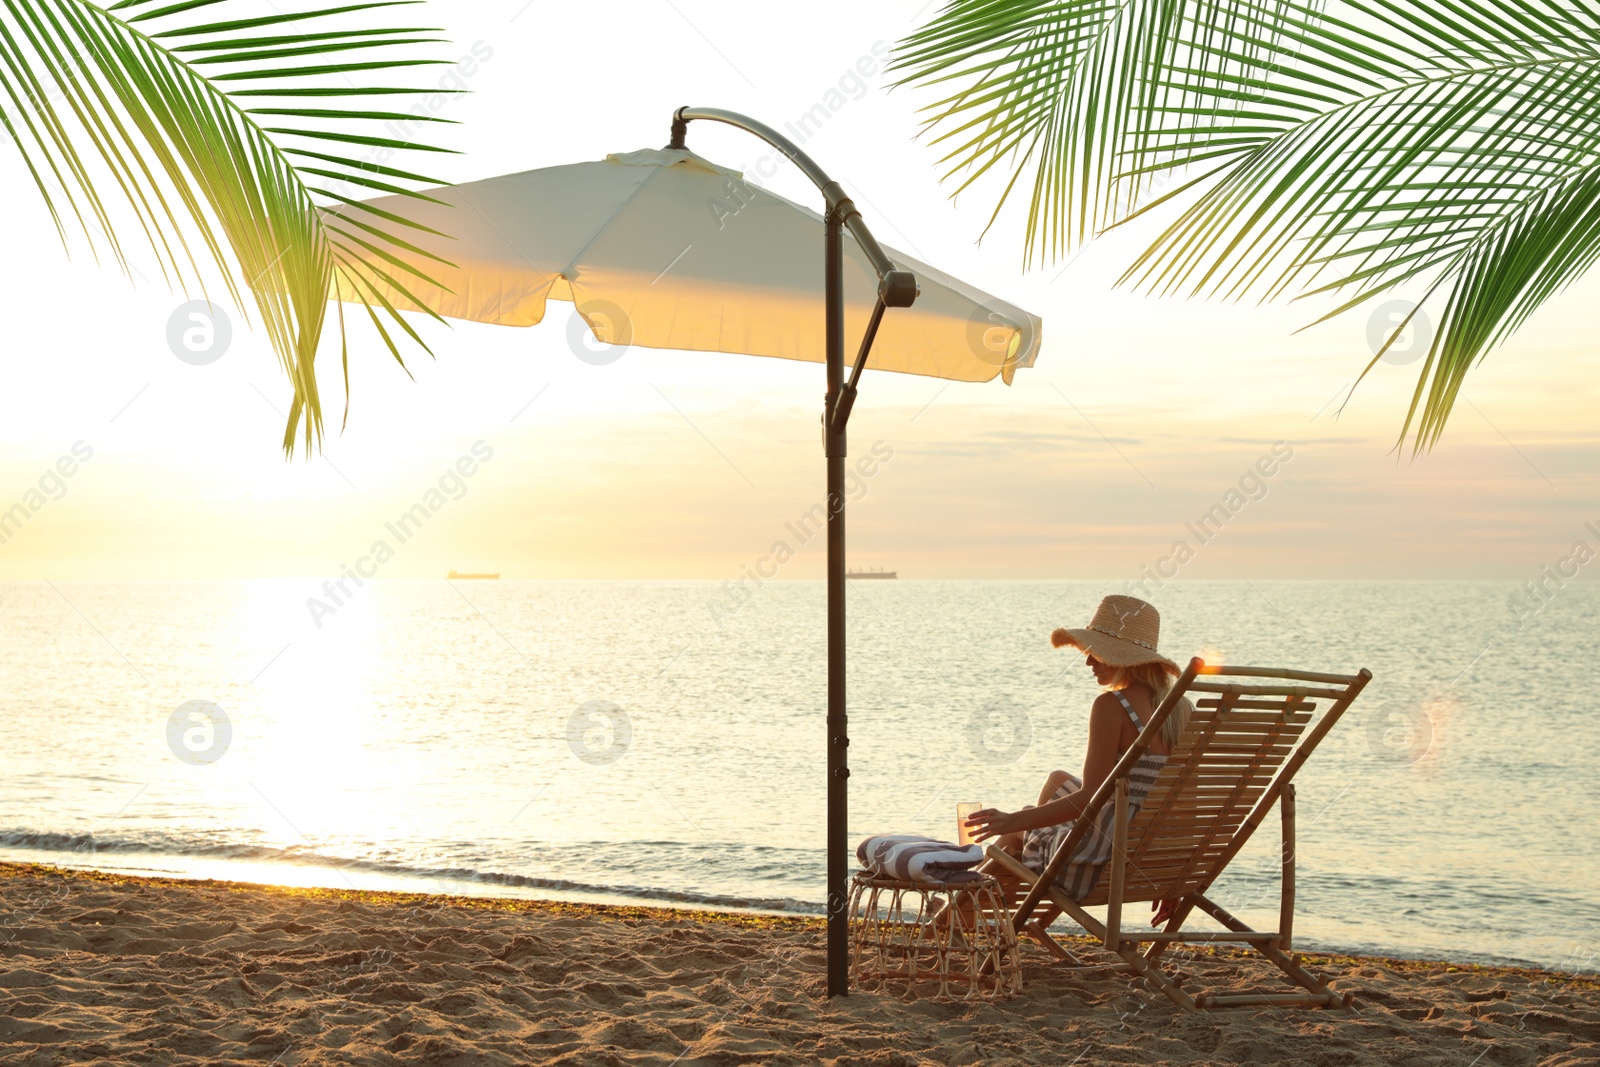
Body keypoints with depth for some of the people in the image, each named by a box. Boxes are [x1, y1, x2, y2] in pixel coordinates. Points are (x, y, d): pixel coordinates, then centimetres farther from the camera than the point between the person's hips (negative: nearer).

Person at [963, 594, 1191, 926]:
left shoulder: (1111, 705, -18)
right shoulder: (1182, 707, 3)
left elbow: (1090, 798, -21)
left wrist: (1013, 821, -14)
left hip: (1104, 860, -8)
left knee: (1010, 836, 21)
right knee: (1059, 780, 31)